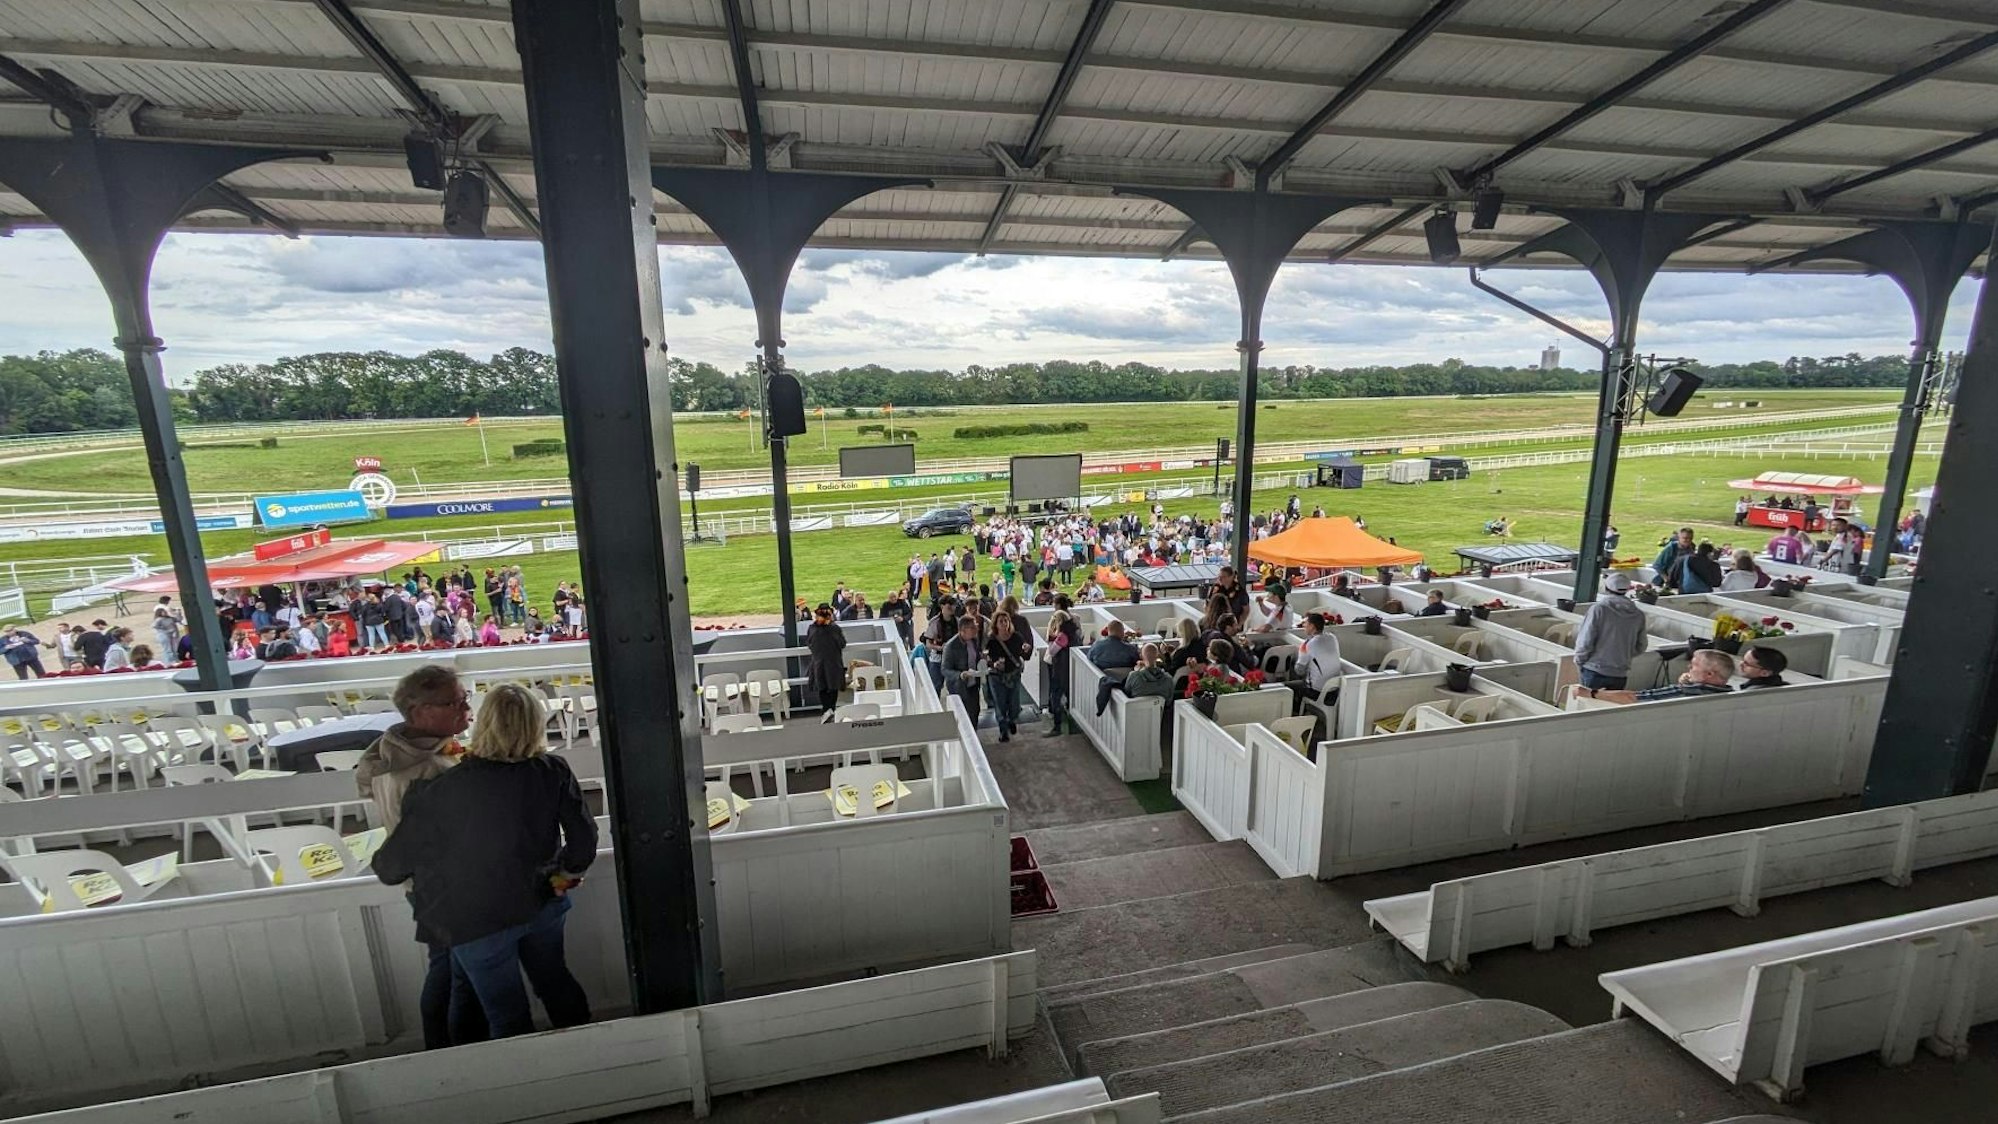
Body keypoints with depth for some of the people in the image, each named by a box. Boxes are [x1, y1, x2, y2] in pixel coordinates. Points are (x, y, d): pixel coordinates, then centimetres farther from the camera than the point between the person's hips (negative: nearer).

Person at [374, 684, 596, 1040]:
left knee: (507, 1015, 17)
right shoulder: (553, 773, -18)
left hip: (477, 924, -3)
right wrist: (567, 873, 7)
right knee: (555, 981, 26)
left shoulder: (440, 793, -22)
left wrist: (381, 864, 13)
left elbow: (392, 866, -10)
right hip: (542, 905, 3)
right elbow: (584, 837, -13)